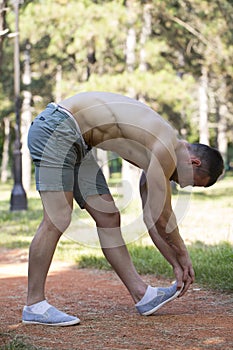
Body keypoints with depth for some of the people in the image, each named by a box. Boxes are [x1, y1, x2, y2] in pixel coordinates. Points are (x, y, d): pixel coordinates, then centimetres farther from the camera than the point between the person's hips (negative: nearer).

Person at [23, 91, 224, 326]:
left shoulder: (156, 152, 12)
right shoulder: (165, 151, -17)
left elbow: (151, 217, 17)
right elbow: (161, 216, -12)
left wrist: (176, 263, 18)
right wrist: (182, 254, 4)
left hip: (74, 141, 10)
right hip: (56, 129, -10)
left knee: (108, 218, 7)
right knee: (57, 221, -15)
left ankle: (141, 294, 10)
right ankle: (34, 306, -10)